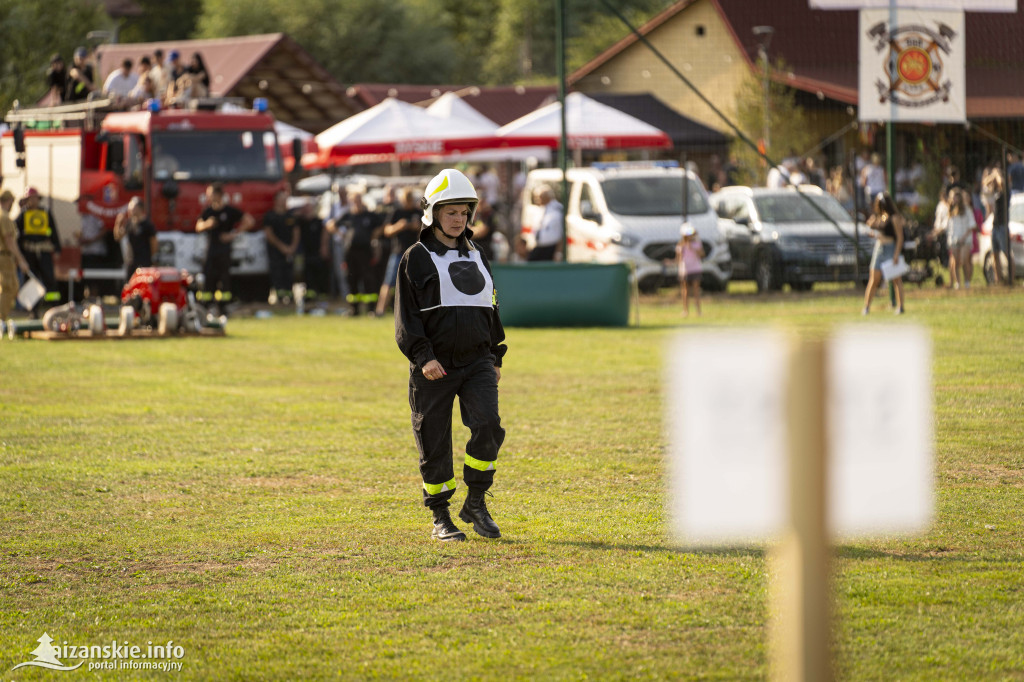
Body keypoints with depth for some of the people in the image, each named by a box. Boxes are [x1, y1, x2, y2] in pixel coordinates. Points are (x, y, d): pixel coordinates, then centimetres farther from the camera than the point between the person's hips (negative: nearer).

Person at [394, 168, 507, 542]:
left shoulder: (476, 257, 16)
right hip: (434, 367, -4)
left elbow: (491, 309, 23)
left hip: (476, 361, 4)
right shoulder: (417, 259, -1)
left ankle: (475, 504, -2)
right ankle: (440, 517, 12)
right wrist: (423, 357, -18)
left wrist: (495, 358, 19)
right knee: (435, 442, 0)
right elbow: (406, 316, -6)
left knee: (488, 426, -16)